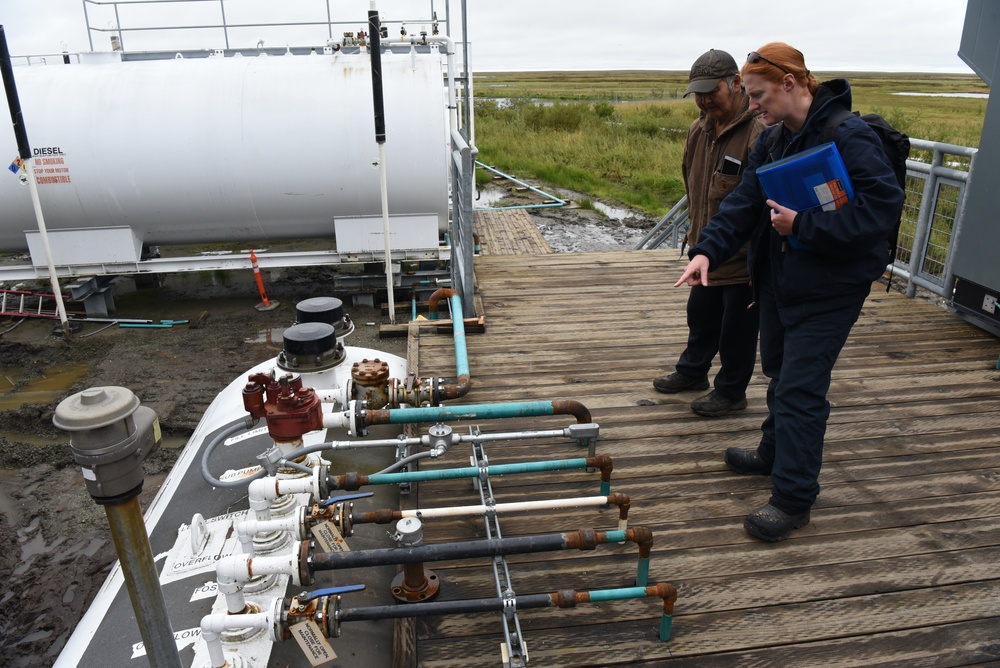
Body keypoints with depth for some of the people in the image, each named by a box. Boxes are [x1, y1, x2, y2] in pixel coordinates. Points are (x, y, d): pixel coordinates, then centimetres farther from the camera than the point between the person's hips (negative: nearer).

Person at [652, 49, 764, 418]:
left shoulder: (760, 132, -22)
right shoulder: (699, 129, 6)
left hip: (744, 258, -8)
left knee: (737, 328, 8)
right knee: (700, 316, 24)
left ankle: (730, 391, 26)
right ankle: (692, 370, 44)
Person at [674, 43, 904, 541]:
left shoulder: (848, 136, -19)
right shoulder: (773, 141, 7)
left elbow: (882, 206, -25)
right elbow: (744, 202, -1)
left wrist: (804, 225, -26)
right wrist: (707, 249, -16)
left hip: (829, 288, -8)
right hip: (778, 278, 9)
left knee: (800, 388, -6)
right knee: (779, 373, 21)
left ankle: (793, 498, 5)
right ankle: (774, 454, 42)